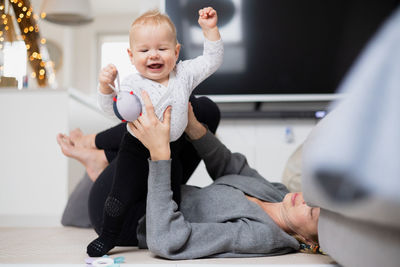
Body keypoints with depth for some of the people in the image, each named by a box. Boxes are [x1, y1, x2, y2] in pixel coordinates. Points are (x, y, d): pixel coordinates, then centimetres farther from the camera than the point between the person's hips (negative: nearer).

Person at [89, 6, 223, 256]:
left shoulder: (184, 74, -4)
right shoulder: (134, 83, -15)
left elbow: (212, 60, 0)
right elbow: (112, 108, -20)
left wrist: (210, 29, -8)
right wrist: (106, 86, -39)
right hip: (137, 149, -3)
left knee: (171, 197, 10)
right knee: (122, 194, -5)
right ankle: (108, 236, 18)